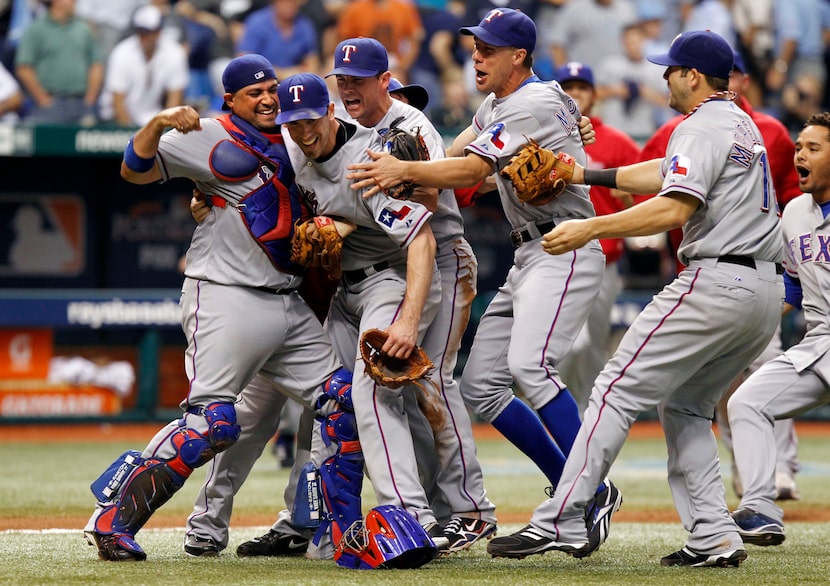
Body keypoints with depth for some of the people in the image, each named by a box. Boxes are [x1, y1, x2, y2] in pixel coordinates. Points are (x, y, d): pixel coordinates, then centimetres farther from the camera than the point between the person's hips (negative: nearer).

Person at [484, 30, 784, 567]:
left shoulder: (703, 125, -8)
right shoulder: (743, 125, 23)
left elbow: (674, 208, -21)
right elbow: (662, 174, 31)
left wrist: (589, 229, -20)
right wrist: (585, 176, 32)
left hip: (717, 280, -10)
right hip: (767, 291, 10)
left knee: (619, 391, -7)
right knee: (684, 406, 18)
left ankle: (561, 523, -11)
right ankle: (715, 537, 6)